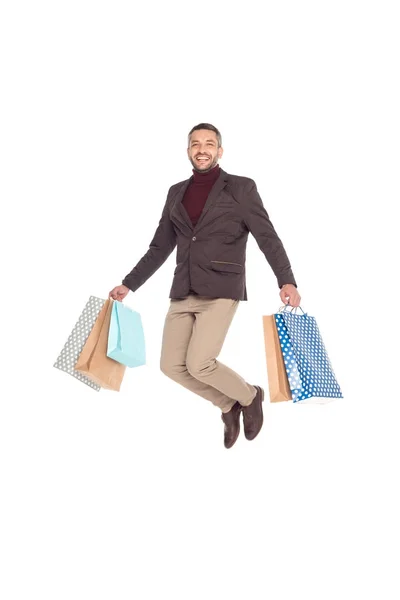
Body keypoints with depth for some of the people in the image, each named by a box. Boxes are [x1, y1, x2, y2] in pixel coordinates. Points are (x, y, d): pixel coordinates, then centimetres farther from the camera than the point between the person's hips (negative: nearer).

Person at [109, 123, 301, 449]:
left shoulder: (241, 187, 0)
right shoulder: (177, 192, 14)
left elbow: (268, 238, -6)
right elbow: (160, 247, 20)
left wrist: (287, 281, -21)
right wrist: (129, 284, 17)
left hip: (221, 290, -5)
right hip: (183, 292, 6)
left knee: (199, 364, -17)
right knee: (172, 365, -1)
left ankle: (249, 397, 15)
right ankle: (230, 405, 23)